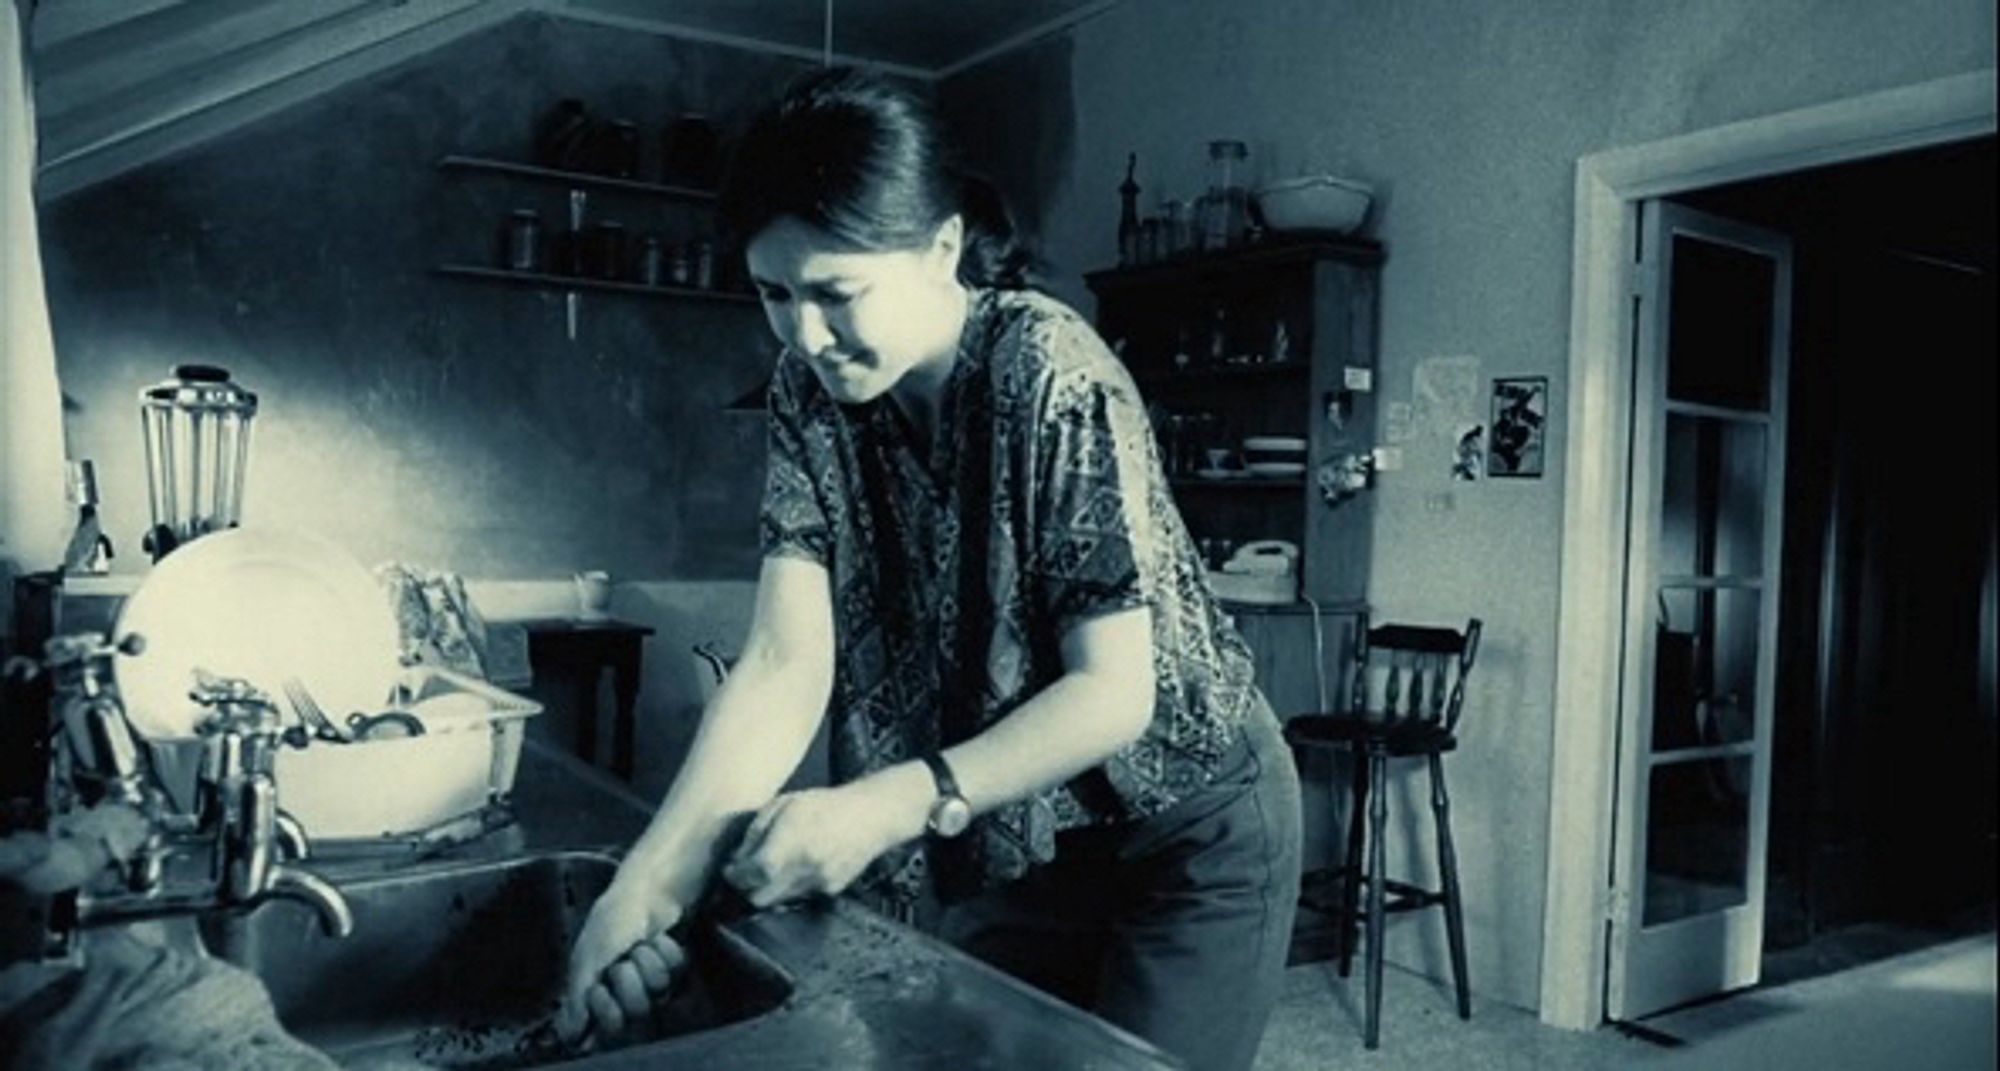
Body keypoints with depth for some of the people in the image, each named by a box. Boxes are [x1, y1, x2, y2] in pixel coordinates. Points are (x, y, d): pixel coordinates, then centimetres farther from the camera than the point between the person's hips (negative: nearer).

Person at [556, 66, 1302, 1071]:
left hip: (1186, 831, -4)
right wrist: (647, 884, -28)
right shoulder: (812, 395, -9)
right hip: (1008, 838, 5)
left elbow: (1114, 692, -24)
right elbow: (782, 666, -16)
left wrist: (891, 805, -34)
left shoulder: (1050, 376, -24)